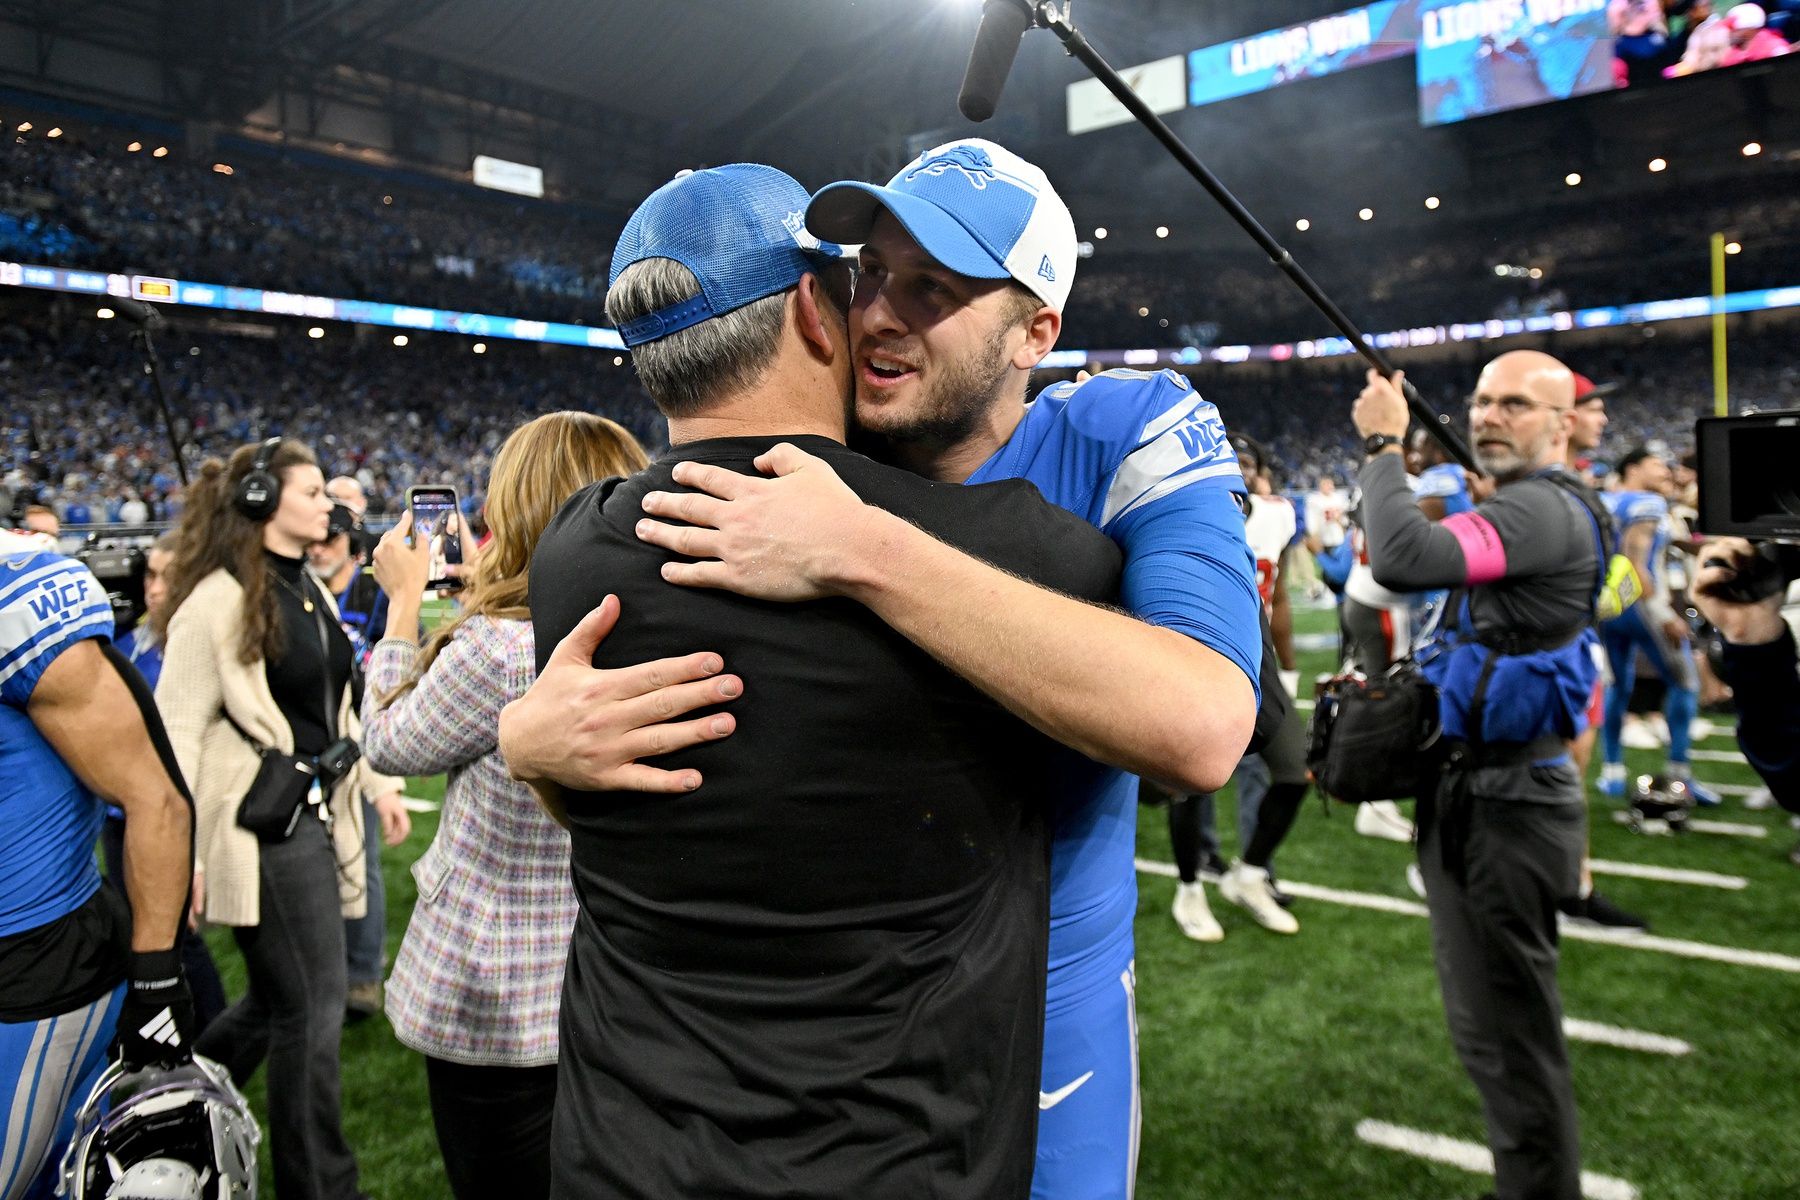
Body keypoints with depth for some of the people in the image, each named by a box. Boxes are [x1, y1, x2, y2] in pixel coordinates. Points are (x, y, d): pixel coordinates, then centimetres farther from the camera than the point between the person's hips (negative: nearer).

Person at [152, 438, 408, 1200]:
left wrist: (377, 784, 18)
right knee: (313, 1009, -1)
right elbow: (178, 729, -16)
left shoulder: (309, 591, 12)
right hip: (261, 824, -8)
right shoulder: (220, 599, -14)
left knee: (278, 1001, 17)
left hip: (316, 815, 8)